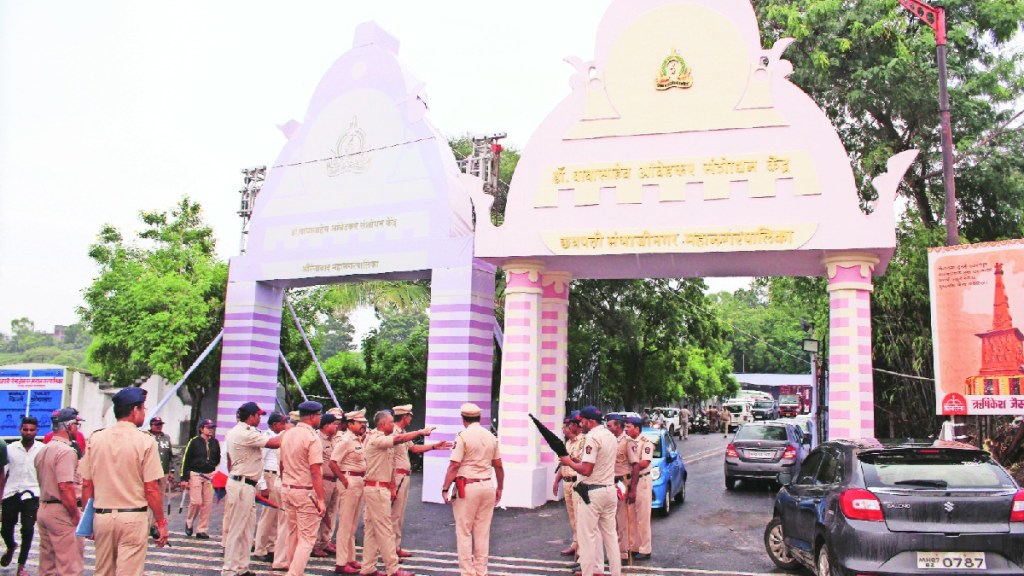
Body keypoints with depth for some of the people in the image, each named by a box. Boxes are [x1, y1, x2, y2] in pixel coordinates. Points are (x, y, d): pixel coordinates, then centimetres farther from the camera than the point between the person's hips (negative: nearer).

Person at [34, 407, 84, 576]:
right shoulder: (66, 451, -16)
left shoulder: (43, 451, 13)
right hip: (61, 511, -10)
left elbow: (43, 483, 18)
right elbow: (65, 487, -23)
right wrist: (76, 516, -18)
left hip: (44, 509, 10)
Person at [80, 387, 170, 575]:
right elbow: (151, 488, -10)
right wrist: (161, 522, -1)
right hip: (133, 518, -4)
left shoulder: (96, 439, 3)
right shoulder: (145, 441, -10)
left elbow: (86, 485, 6)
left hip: (102, 516, 5)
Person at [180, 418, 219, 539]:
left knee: (207, 504, 0)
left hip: (210, 476, 4)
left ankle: (202, 530, 8)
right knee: (196, 501, -11)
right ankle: (189, 523, 17)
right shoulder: (194, 442, -3)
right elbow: (185, 460, -3)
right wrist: (184, 478, -6)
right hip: (195, 474, -4)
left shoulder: (215, 443, 10)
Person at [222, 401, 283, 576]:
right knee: (237, 529, -3)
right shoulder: (247, 434, -19)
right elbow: (276, 443, -23)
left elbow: (229, 459, 21)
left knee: (246, 528, 14)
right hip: (243, 486, -11)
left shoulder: (234, 432, 14)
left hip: (237, 482, 11)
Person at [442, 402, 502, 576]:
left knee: (464, 532, 5)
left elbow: (454, 465, -13)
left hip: (468, 487, -5)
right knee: (483, 532, 11)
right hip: (488, 486, 5)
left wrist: (445, 488, -7)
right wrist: (499, 488, 22)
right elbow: (498, 466, 12)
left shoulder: (463, 436, -8)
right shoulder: (491, 437, 8)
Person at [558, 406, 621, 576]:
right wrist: (580, 461, 14)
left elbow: (586, 470, -21)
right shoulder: (611, 436, 12)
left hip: (592, 492, -9)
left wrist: (569, 462, -7)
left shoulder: (592, 437, -16)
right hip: (609, 490, 9)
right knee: (610, 534, 14)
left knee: (587, 536, -1)